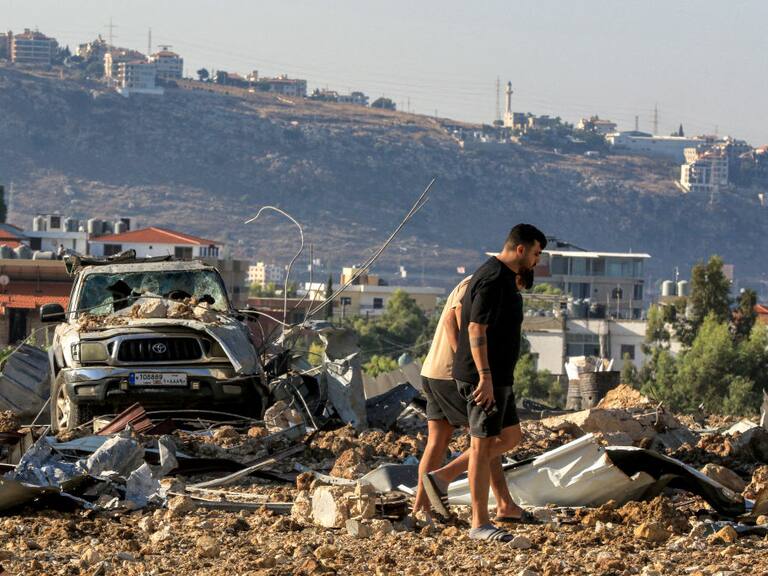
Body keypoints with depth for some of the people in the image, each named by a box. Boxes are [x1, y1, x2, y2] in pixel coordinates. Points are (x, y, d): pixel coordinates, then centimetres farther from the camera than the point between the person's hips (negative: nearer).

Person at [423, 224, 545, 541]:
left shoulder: (503, 276, 15)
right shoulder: (494, 280, -18)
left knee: (510, 437, 15)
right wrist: (485, 377, -28)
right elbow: (476, 329, -24)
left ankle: (442, 477, 16)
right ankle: (480, 524, 0)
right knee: (484, 444, -5)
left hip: (497, 376, 11)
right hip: (485, 377, -11)